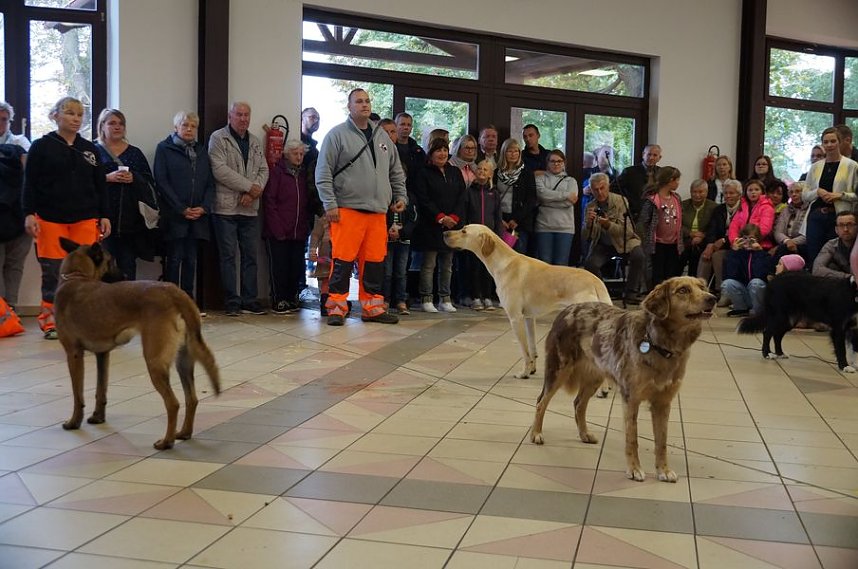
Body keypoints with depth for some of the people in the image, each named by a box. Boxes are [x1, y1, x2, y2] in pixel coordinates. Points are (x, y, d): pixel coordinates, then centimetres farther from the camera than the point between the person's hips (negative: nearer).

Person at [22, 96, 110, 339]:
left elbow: (100, 185, 14)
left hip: (86, 219, 3)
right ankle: (49, 321, 7)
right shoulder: (41, 147, 3)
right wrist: (29, 214, -10)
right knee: (53, 272, -1)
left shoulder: (90, 149, 13)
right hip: (50, 219, -3)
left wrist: (104, 216, 8)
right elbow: (30, 183, 0)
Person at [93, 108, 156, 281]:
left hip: (131, 219, 3)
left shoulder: (135, 153, 16)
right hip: (104, 217, -3)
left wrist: (134, 178, -8)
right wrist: (108, 177, -14)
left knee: (128, 265, 3)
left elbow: (149, 182, 10)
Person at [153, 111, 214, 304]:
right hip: (174, 214, -4)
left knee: (191, 259, 5)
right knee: (174, 258, -5)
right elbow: (161, 181, -6)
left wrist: (204, 207, -4)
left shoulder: (201, 151, 17)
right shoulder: (164, 148, 2)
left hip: (197, 215, 4)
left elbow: (210, 183, 13)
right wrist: (182, 209, -12)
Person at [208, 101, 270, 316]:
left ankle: (250, 300, 14)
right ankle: (232, 302, 4)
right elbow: (220, 170, -13)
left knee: (250, 256, 8)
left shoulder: (255, 141, 17)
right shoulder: (218, 138, -1)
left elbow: (264, 170, 10)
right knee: (228, 256, -1)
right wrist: (248, 186, -12)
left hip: (250, 209, 5)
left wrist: (254, 191, -8)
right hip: (226, 208, -5)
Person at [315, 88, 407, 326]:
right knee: (343, 260, -5)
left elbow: (396, 171, 25)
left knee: (375, 261, 8)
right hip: (347, 209, -5)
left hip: (378, 210, 6)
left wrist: (400, 196, 14)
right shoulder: (337, 135, -1)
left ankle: (372, 307, 17)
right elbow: (323, 172, -5)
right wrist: (330, 204, -11)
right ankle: (337, 308, 3)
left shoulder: (382, 137, 17)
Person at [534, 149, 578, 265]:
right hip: (544, 225, 0)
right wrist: (566, 195, -8)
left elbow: (569, 202, -3)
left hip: (565, 227, 0)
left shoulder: (571, 181, 13)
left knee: (561, 264, 0)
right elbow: (542, 193, -11)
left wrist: (548, 200, -5)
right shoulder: (541, 178, 11)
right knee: (544, 263, 0)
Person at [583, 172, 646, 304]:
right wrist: (588, 223, -27)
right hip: (602, 245, 2)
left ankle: (630, 293, -14)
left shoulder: (621, 201, -8)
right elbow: (587, 236, -4)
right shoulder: (590, 207, -1)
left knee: (639, 257, -29)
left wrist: (608, 225, -35)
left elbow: (626, 230, -16)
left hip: (624, 242, -1)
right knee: (590, 264, -26)